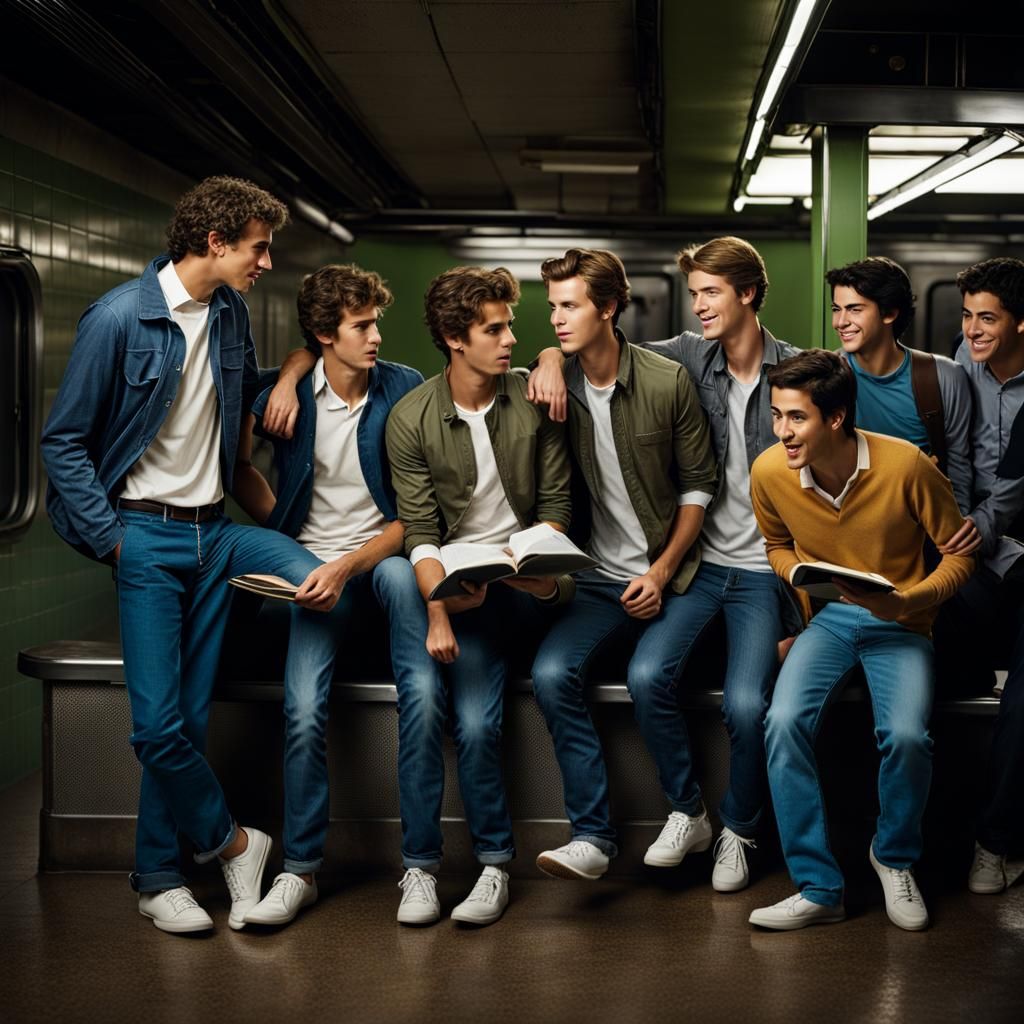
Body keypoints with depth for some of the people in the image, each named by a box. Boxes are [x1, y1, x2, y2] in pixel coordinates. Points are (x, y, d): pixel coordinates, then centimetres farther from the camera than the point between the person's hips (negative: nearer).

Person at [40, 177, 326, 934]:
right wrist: (111, 538, -12)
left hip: (212, 529, 6)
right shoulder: (120, 318, -11)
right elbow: (63, 441, -7)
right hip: (146, 532, -6)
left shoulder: (230, 310, 8)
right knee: (158, 723, -9)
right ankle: (230, 841, 15)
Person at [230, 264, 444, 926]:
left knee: (424, 692, -30)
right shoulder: (286, 394, 3)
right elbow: (238, 464, 17)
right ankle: (301, 869, -7)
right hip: (316, 568, 1)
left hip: (386, 556, -1)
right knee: (304, 708, -24)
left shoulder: (404, 390, -2)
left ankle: (420, 864, -20)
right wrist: (287, 545, 6)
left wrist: (348, 565, -18)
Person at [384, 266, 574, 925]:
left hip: (527, 578, 3)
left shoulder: (534, 401, 1)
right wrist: (438, 612, -20)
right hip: (462, 585, -2)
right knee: (474, 722, -17)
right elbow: (420, 532, -6)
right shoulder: (411, 419, -3)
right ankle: (495, 864, -5)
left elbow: (556, 506, 2)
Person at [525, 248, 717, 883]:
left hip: (668, 577, -3)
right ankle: (592, 837, -17)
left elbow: (698, 485, -1)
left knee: (648, 676, -28)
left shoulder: (668, 382, -6)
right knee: (552, 671, -24)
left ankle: (690, 812, -3)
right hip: (598, 580, 3)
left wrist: (661, 573, -8)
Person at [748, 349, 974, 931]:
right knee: (786, 722, -26)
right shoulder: (770, 473, -10)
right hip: (827, 620, 2)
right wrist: (798, 573, -9)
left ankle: (896, 859, 4)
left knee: (906, 735, -28)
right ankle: (818, 888, -14)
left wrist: (907, 602, -22)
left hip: (900, 623, -2)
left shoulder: (905, 466, -19)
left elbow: (960, 553, -6)